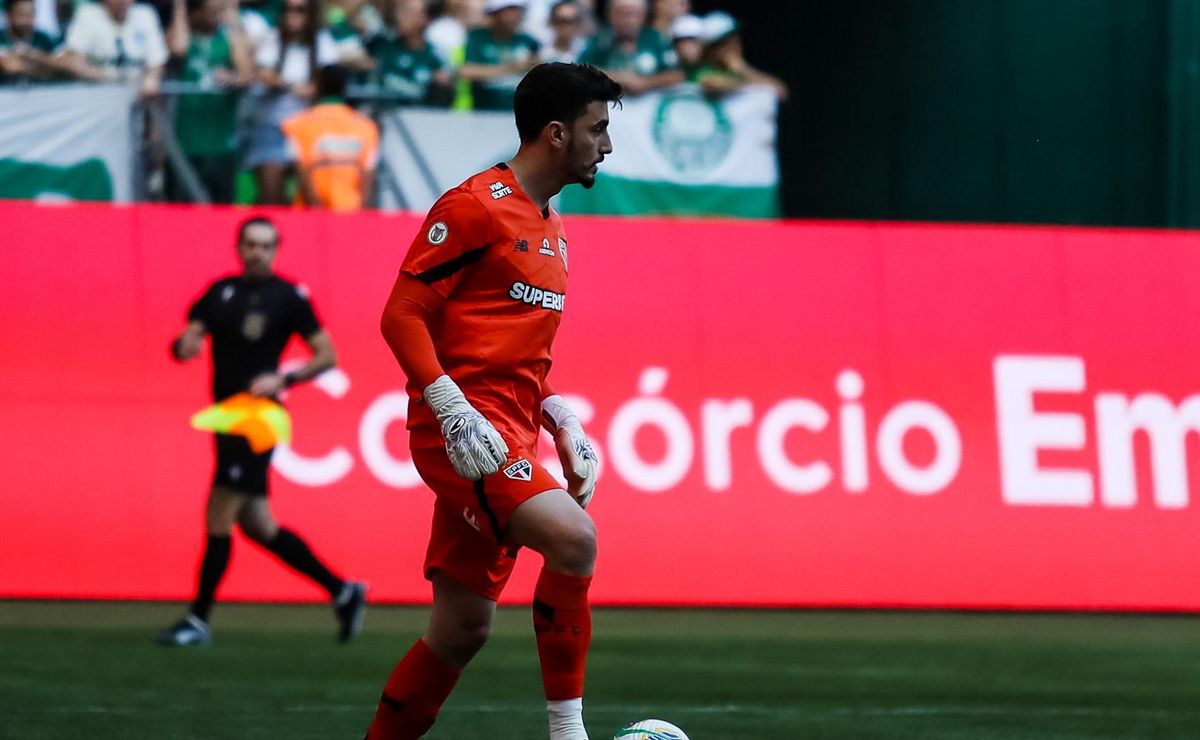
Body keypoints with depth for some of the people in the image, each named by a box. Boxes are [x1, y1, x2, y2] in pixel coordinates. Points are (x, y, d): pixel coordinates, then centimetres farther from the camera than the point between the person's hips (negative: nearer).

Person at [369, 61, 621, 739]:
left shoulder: (550, 228, 20)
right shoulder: (477, 206, -8)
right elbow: (402, 313, -12)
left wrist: (559, 417, 16)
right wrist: (452, 410, -21)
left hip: (511, 441, 9)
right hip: (465, 430, -9)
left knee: (463, 629, 7)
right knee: (573, 537, -27)